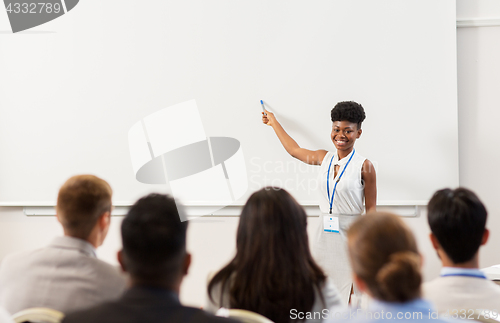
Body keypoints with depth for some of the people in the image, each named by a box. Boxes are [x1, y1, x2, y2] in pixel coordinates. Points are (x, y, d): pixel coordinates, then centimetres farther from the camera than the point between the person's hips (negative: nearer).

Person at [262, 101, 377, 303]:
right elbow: (294, 150, 25)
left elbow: (371, 209, -4)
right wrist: (274, 123, 36)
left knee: (348, 298, -5)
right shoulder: (324, 158, 8)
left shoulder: (364, 166, -6)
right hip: (324, 234, 5)